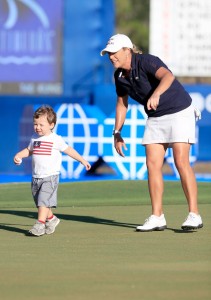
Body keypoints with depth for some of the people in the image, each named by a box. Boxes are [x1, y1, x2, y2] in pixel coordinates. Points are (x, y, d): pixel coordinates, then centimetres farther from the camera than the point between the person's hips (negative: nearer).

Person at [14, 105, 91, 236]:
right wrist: (18, 156, 5)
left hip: (50, 177, -6)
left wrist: (82, 160, 5)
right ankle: (51, 218, 32)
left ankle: (40, 224, -19)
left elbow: (68, 150, 3)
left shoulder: (56, 139, -6)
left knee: (43, 199, -17)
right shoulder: (35, 138, 9)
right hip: (36, 176, 6)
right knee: (39, 201, 12)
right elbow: (29, 150, 23)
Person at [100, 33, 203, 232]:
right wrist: (117, 133, 7)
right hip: (155, 118, 7)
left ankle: (194, 215, -14)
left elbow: (168, 76, -44)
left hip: (179, 112, -7)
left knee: (181, 161, -16)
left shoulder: (146, 62, -24)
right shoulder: (120, 76, 0)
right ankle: (157, 217, 0)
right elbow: (122, 103, 14)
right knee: (152, 164, -3)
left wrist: (156, 94, -62)